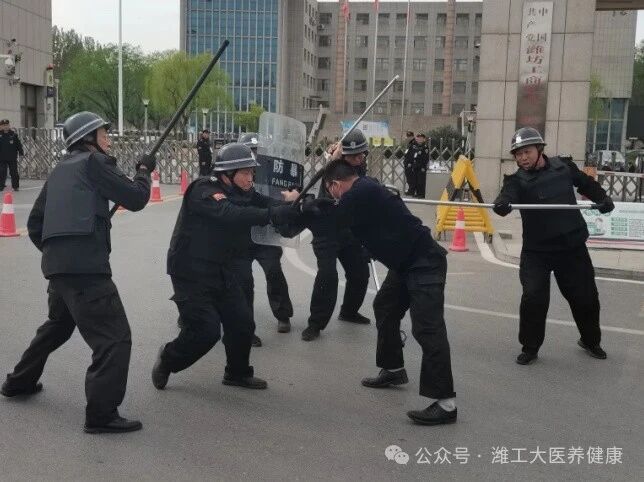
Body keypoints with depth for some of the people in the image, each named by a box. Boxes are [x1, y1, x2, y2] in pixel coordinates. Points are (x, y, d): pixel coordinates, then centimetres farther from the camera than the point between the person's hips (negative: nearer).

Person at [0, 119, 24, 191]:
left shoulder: (14, 134, 1)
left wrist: (21, 152, -1)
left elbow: (19, 144, 5)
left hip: (12, 158, 0)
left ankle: (16, 186, 12)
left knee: (14, 172, 4)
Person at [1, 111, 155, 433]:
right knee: (115, 338, -8)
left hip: (57, 263, 9)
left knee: (58, 325, 31)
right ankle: (101, 414, -9)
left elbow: (34, 223, 24)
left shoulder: (60, 170, 22)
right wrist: (144, 170, 12)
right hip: (85, 265, -9)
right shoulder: (94, 161, -2)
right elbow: (136, 199, -5)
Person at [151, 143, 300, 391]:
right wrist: (275, 213, -45)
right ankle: (168, 359, 18)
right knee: (206, 331, -11)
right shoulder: (203, 191, -20)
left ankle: (237, 373, 28)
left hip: (224, 272, 7)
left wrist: (290, 205, -17)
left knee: (243, 324, 4)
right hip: (192, 273, -7)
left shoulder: (241, 194, 6)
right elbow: (231, 215, -37)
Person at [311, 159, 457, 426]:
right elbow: (336, 212, 23)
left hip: (424, 262, -11)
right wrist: (310, 204, 14)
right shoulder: (363, 191, 11)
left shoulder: (361, 194, -19)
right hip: (407, 262, 11)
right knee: (385, 308, 21)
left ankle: (445, 402, -14)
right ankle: (393, 369, 35)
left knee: (427, 328, -14)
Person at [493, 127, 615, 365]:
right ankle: (530, 348, 9)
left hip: (572, 247, 3)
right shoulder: (518, 180, -11)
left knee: (586, 297, 13)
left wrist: (602, 198, 4)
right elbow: (507, 196, -33)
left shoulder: (563, 166, -2)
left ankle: (591, 341, 40)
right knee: (533, 298, -13)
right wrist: (501, 205, -55)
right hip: (536, 250, -2)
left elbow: (586, 183, 18)